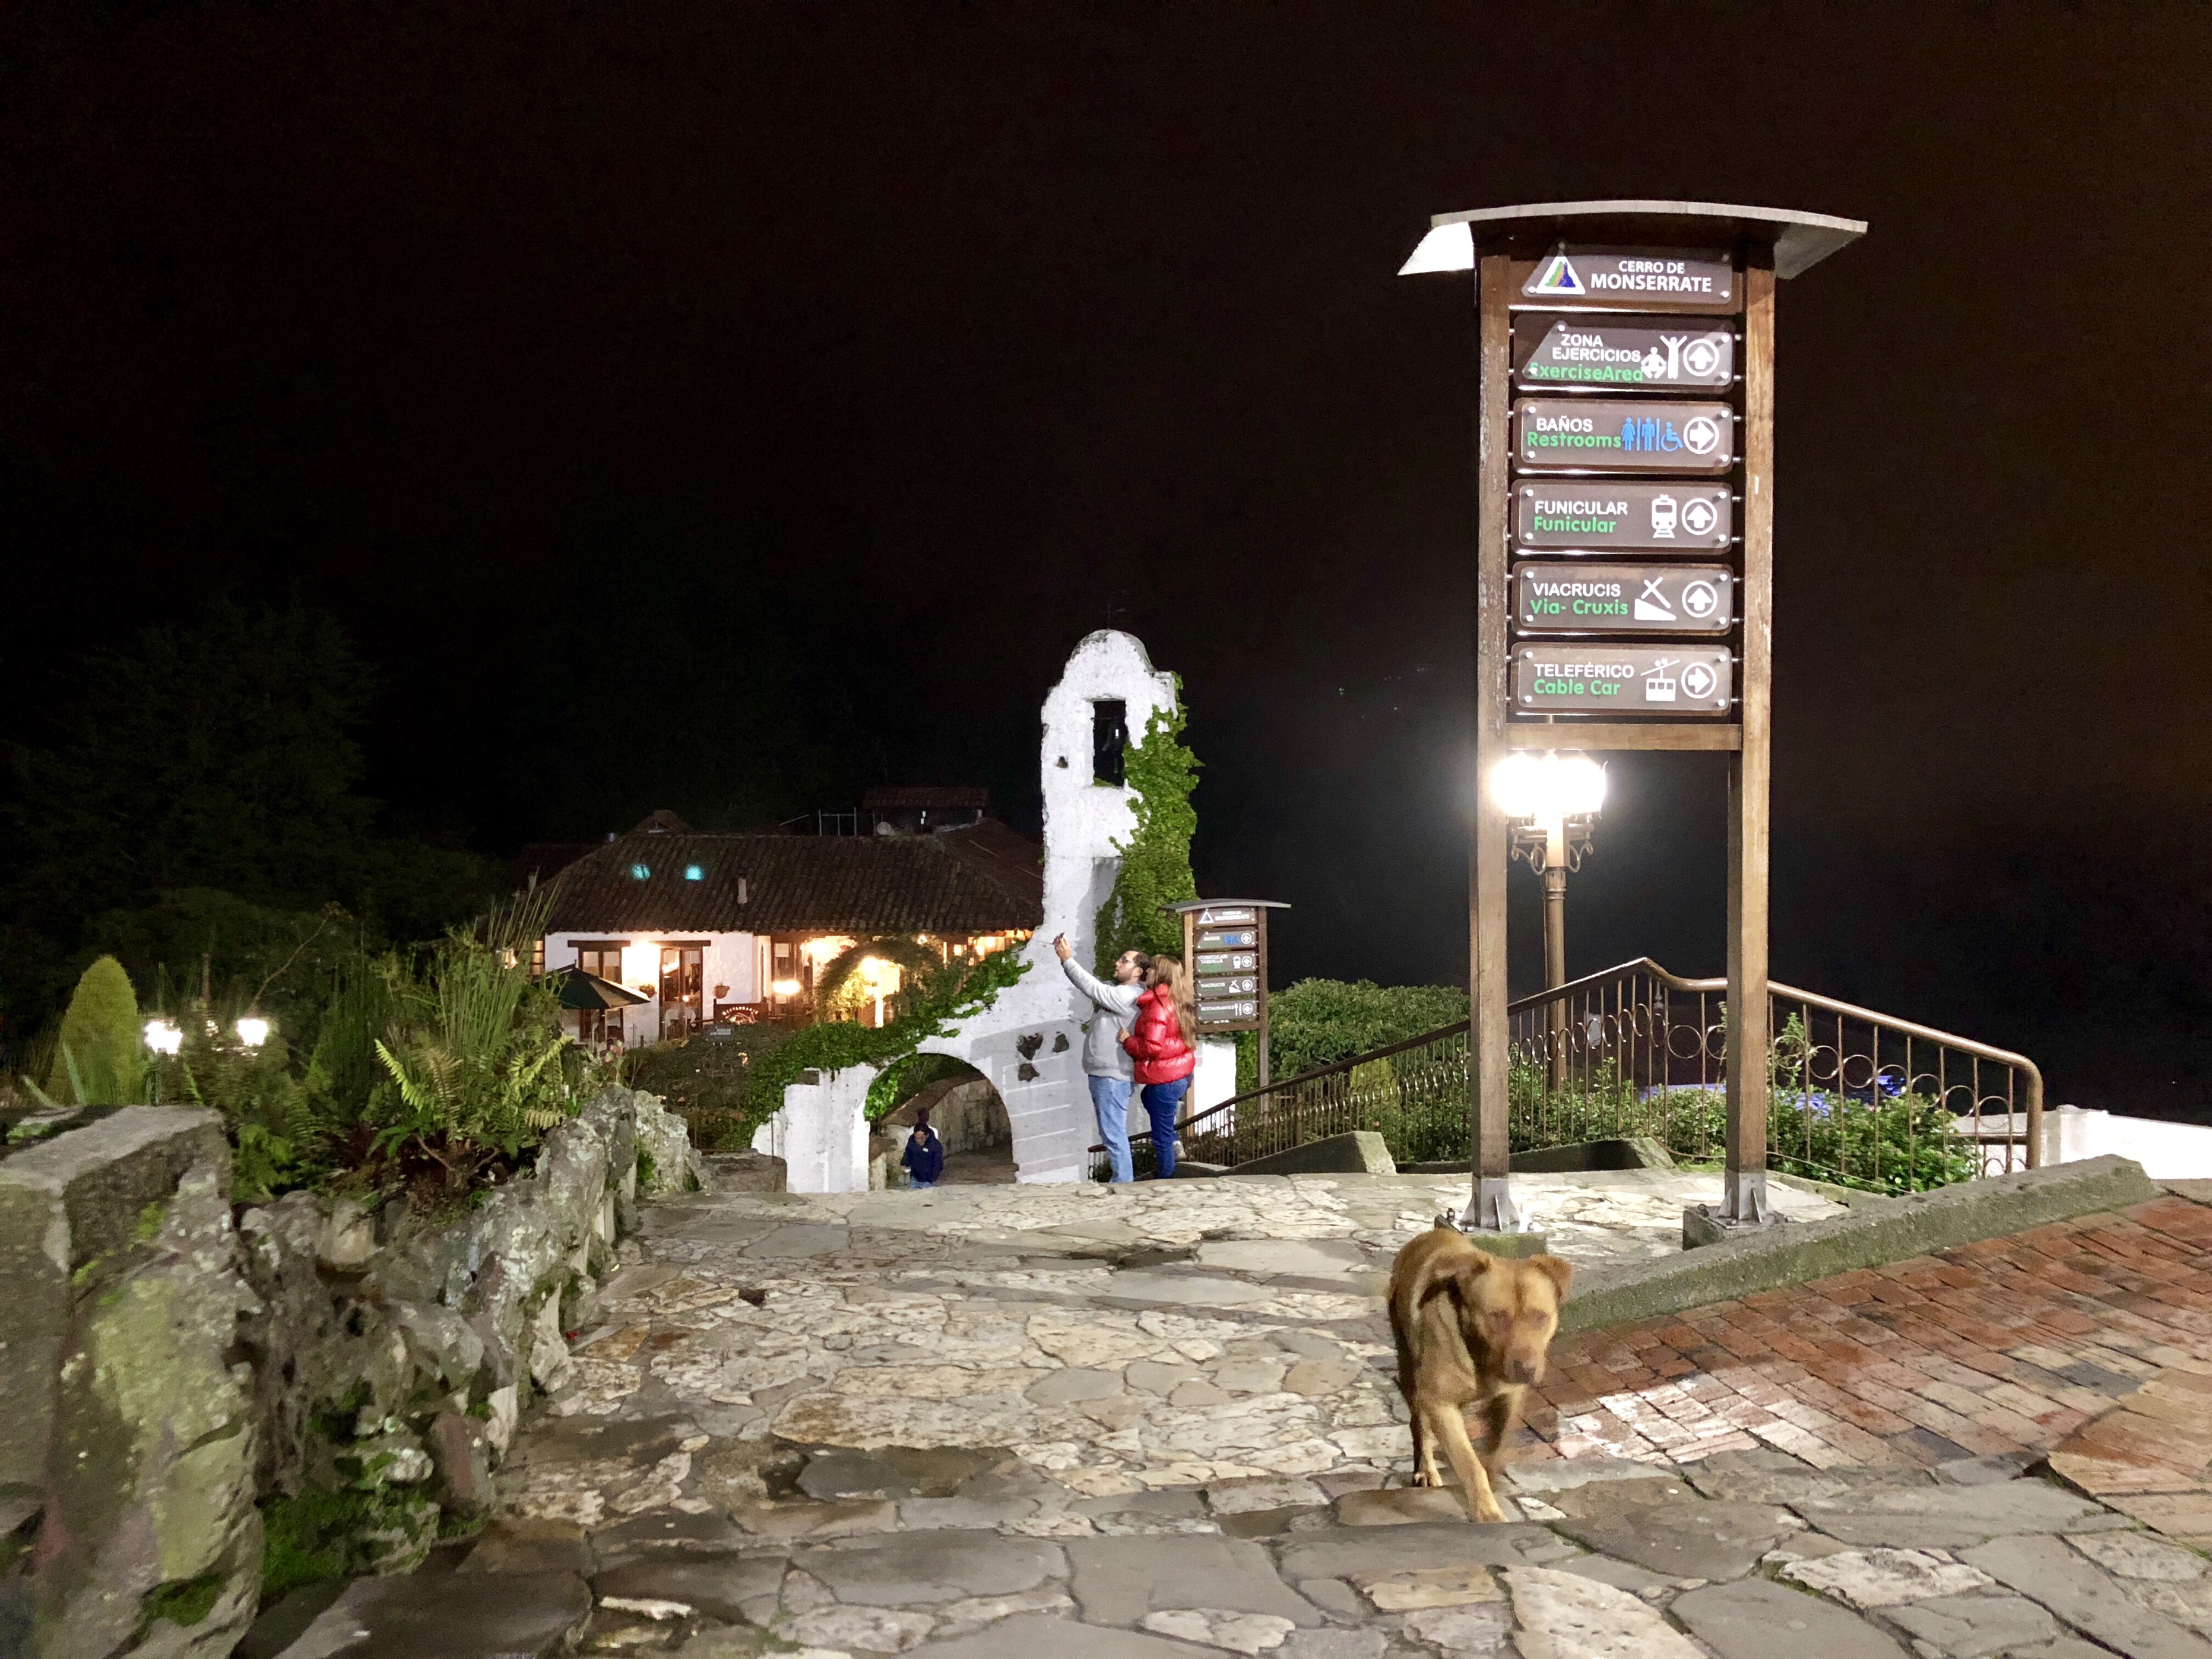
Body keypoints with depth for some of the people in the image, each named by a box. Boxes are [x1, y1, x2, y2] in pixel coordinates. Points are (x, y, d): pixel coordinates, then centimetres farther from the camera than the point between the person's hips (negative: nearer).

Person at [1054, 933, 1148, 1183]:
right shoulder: (1116, 991, 17)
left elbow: (1093, 988, -23)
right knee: (1112, 1133, 17)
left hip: (1112, 1076, -11)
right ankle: (1121, 1179, 25)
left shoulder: (1130, 996, -15)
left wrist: (1068, 960, -20)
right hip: (1101, 1073, 11)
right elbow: (1091, 982, 16)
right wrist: (1068, 955, 2)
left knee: (1113, 1134, -8)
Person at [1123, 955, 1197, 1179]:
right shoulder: (1178, 1004, 8)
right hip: (1182, 1074, 10)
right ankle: (1175, 1144, 32)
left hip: (1164, 1080, -10)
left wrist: (1127, 1041, -9)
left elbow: (1152, 1047, -23)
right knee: (1149, 1098, 36)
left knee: (1162, 1137, 1)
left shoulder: (1157, 1006, -20)